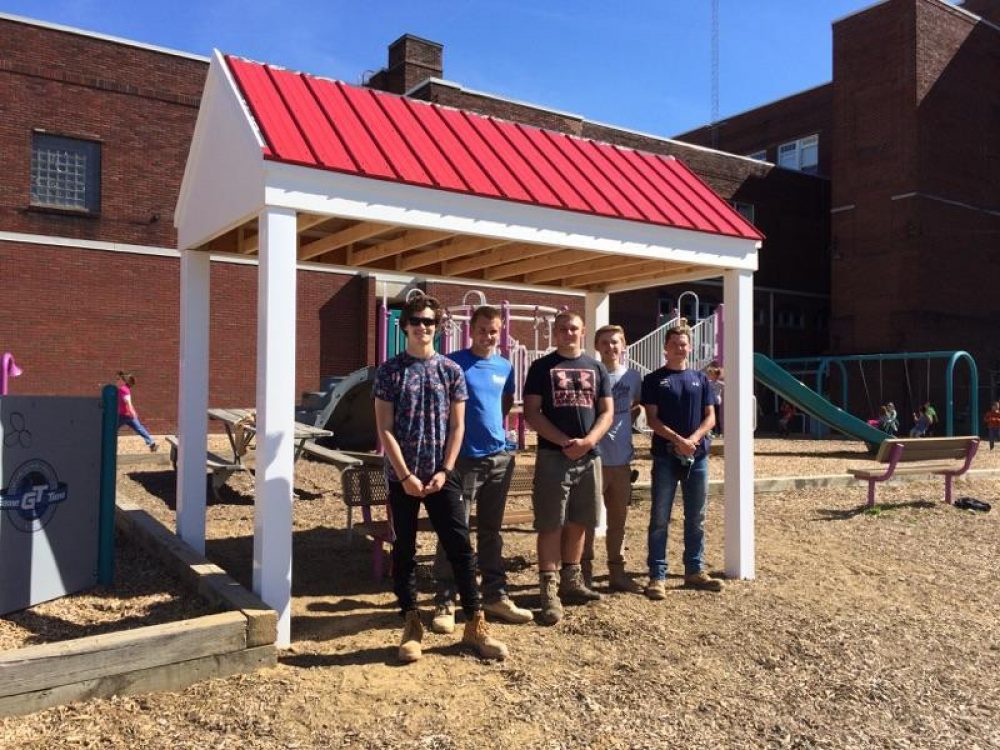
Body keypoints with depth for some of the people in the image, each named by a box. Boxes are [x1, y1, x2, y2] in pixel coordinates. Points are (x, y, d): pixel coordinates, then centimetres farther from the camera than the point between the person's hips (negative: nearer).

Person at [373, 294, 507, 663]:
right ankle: (412, 626, 19)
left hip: (442, 474, 1)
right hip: (401, 476, -1)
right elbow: (385, 429, -5)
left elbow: (457, 426, 3)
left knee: (460, 546, 1)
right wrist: (406, 475, -11)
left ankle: (475, 625, 12)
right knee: (404, 549, 7)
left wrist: (444, 471, -7)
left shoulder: (451, 370, 4)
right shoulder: (390, 371, -1)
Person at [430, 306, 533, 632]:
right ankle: (445, 603, 5)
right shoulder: (453, 363, -7)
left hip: (499, 457, 5)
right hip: (463, 458, -5)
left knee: (491, 530, 14)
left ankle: (495, 595, 22)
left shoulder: (505, 367, 9)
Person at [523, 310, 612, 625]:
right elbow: (531, 413, -5)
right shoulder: (542, 367, 2)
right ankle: (549, 590, -1)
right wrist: (565, 441, -15)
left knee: (578, 523, 11)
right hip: (552, 456, -4)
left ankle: (571, 580, 24)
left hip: (589, 457, 4)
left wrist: (589, 440, -10)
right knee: (550, 525, -5)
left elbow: (607, 411, 8)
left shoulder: (596, 368, 12)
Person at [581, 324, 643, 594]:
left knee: (618, 518, 13)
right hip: (593, 458, -4)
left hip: (622, 459, 5)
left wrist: (624, 424, 9)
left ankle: (617, 572, 25)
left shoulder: (632, 377, 5)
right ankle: (585, 572, 14)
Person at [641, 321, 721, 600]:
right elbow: (652, 419, -5)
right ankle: (657, 576, 4)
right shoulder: (654, 379, 1)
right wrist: (678, 440, -18)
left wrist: (693, 439, -12)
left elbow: (710, 417, 6)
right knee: (660, 519, -1)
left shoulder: (701, 379, 10)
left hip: (697, 457, 4)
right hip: (665, 457, -3)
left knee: (696, 518, 11)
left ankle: (695, 571, 23)